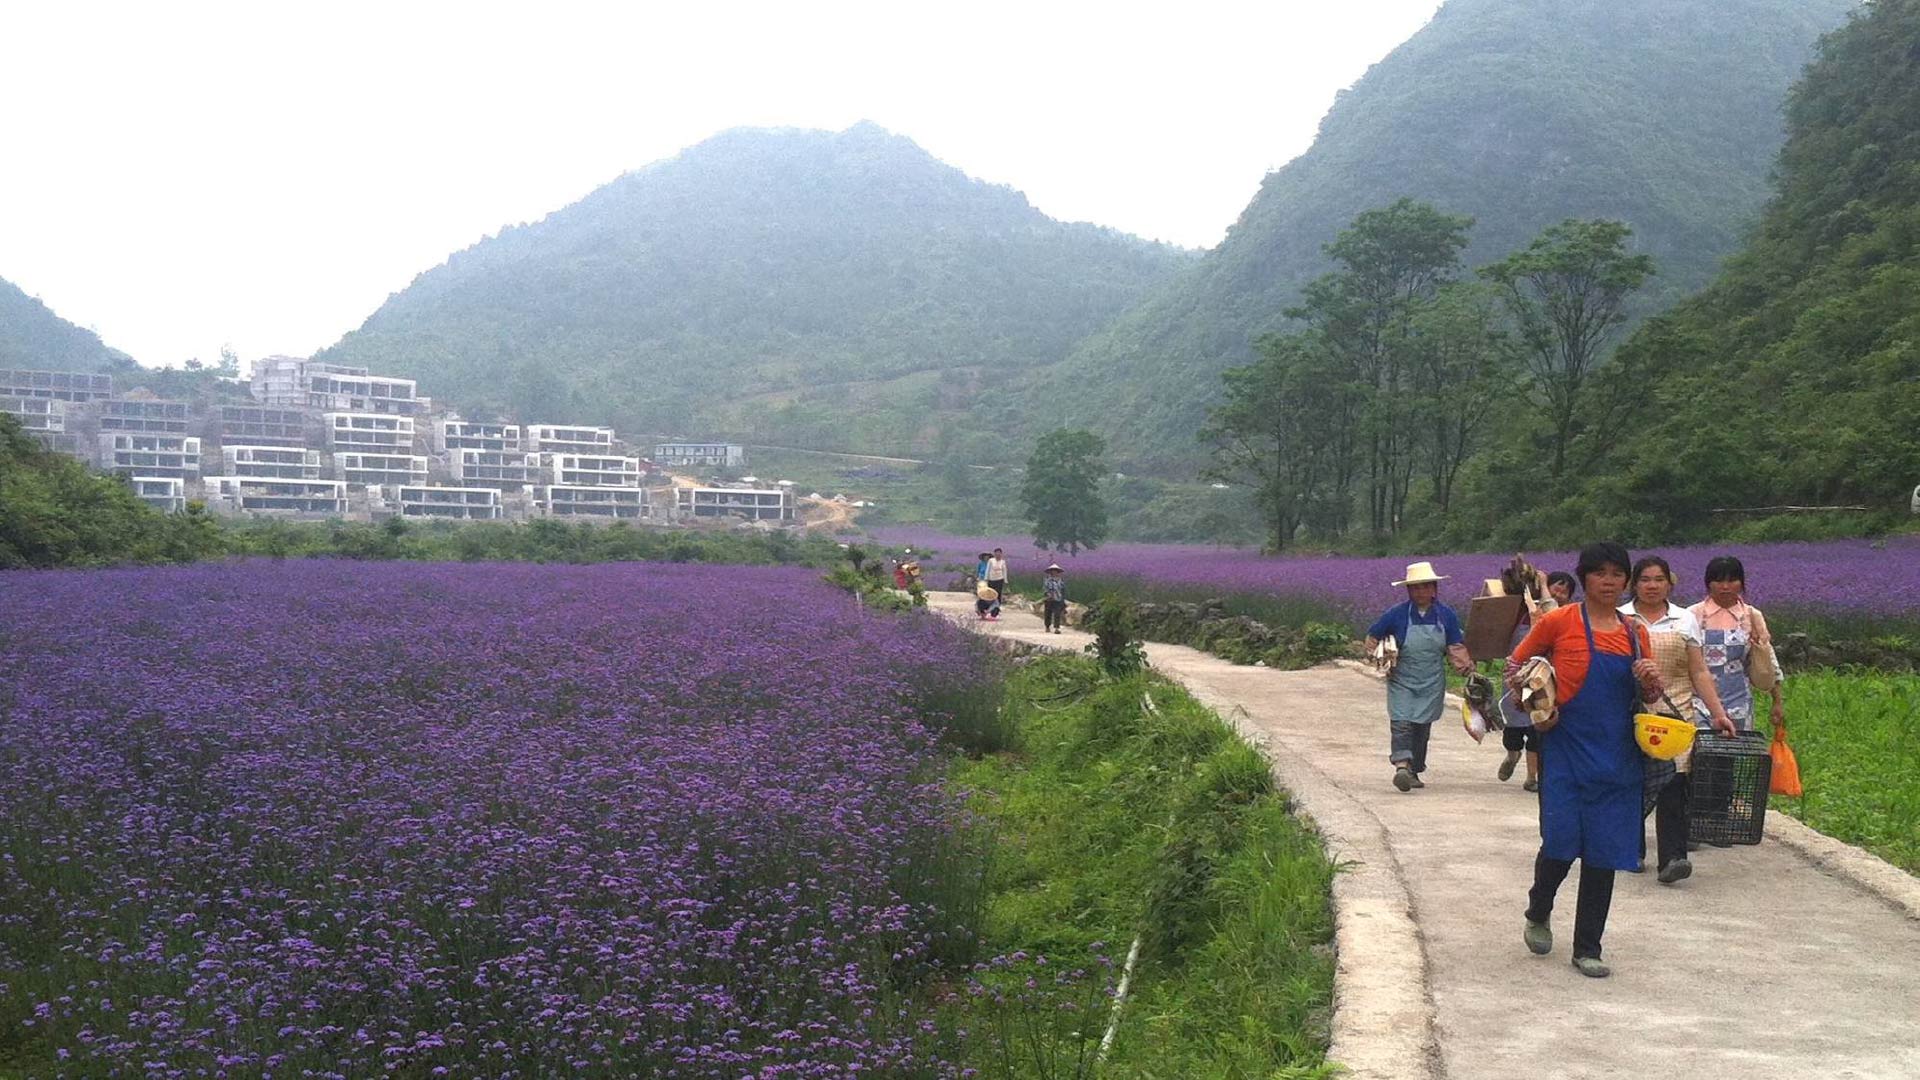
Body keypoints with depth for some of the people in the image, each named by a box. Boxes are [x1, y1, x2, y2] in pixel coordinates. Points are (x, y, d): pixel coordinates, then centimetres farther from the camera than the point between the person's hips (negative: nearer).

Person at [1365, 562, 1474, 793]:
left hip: (1432, 683, 2)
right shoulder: (1396, 614, -5)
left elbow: (1455, 646, 6)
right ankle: (1401, 765, -29)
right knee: (1401, 722, -17)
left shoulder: (1446, 615, 3)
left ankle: (1414, 771, 16)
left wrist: (1464, 665, -13)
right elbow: (1372, 638, 5)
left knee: (1422, 726, 7)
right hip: (1401, 681, -2)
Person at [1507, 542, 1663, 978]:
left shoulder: (1635, 633, 11)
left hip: (1616, 756, 4)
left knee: (1604, 852, 4)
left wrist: (1652, 681, -3)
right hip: (1565, 749, -4)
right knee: (1561, 839, -10)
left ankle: (1587, 949, 15)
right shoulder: (1559, 622, -1)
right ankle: (1538, 913, 21)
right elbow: (1514, 665, 9)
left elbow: (1649, 697, 18)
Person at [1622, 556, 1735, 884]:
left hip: (1675, 716, 1)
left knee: (1672, 787, -10)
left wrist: (1717, 713, 2)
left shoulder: (1685, 621, 11)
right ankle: (1632, 851, 17)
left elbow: (1699, 673, 10)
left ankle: (1672, 858, -14)